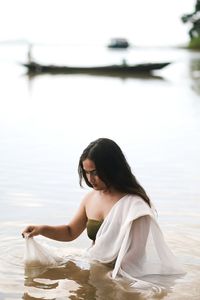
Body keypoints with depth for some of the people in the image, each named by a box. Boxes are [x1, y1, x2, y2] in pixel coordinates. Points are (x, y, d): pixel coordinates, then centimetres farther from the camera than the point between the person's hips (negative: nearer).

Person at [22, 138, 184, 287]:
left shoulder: (134, 205, -15)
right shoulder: (90, 198, 6)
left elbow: (132, 257, -16)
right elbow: (71, 232, 20)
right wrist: (43, 229, 3)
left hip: (122, 279, -6)